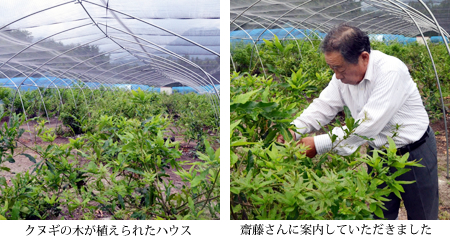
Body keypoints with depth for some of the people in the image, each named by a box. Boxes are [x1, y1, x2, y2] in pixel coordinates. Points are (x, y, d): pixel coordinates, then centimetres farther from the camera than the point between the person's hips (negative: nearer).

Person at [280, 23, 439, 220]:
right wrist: (293, 130, -24)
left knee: (422, 216, 13)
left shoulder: (391, 71, -32)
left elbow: (368, 125, -35)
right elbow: (323, 107, -5)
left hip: (413, 152, -6)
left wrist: (318, 145, -33)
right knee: (379, 215, 17)